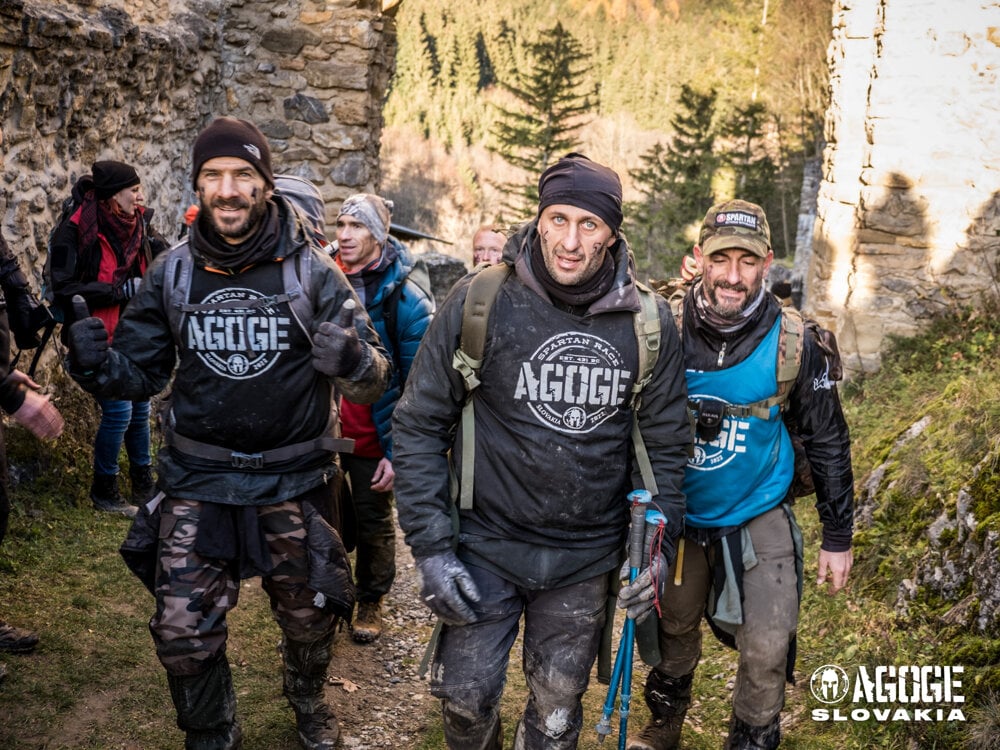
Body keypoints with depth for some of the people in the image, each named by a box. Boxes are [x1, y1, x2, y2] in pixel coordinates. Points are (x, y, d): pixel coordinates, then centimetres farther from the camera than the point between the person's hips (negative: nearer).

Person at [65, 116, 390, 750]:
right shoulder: (172, 272, -3)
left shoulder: (310, 268, -9)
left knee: (308, 617, 16)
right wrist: (99, 367, -18)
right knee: (183, 632, 3)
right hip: (199, 483, 1)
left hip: (295, 480, -1)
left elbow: (372, 383, -10)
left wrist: (353, 361, -34)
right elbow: (141, 373, 4)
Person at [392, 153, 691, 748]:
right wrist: (431, 547, -10)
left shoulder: (650, 323, -6)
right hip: (486, 548, -1)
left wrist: (655, 550, 2)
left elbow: (667, 445, 5)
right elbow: (420, 425, -6)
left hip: (588, 560, 2)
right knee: (467, 700, 8)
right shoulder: (479, 303, -12)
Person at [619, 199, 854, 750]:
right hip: (678, 516, 2)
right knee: (672, 630, 18)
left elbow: (827, 442, -4)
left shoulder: (793, 343, -16)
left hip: (758, 518, -1)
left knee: (767, 651, -4)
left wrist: (838, 538, -1)